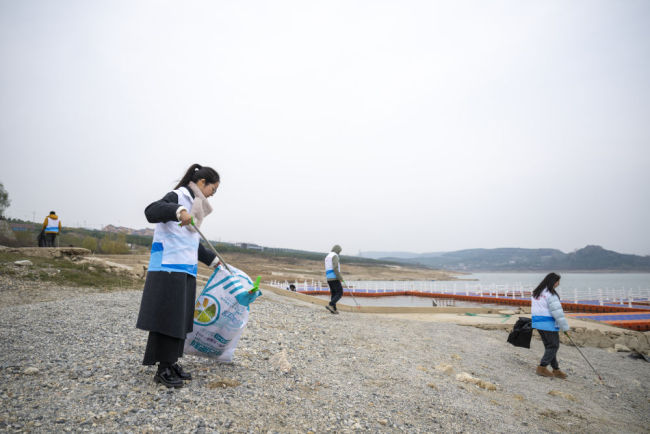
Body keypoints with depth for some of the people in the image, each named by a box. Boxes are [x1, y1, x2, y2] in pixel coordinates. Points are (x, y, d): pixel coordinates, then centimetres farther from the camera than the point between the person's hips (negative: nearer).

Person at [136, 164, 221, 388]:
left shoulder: (193, 206, 19)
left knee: (181, 319, 12)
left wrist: (213, 259, 35)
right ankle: (163, 369, 8)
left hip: (185, 271, 9)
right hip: (168, 270, -9)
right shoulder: (177, 197, -7)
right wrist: (178, 210, -43)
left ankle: (171, 363, 24)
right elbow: (151, 211, -27)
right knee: (167, 319, -3)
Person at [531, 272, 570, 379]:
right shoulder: (551, 294, -16)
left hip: (537, 322, 9)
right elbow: (557, 311, -17)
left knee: (549, 346, 14)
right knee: (553, 346, 3)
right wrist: (565, 327, -11)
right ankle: (542, 368, 4)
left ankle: (556, 370, 19)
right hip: (548, 324, -9)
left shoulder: (536, 292, 12)